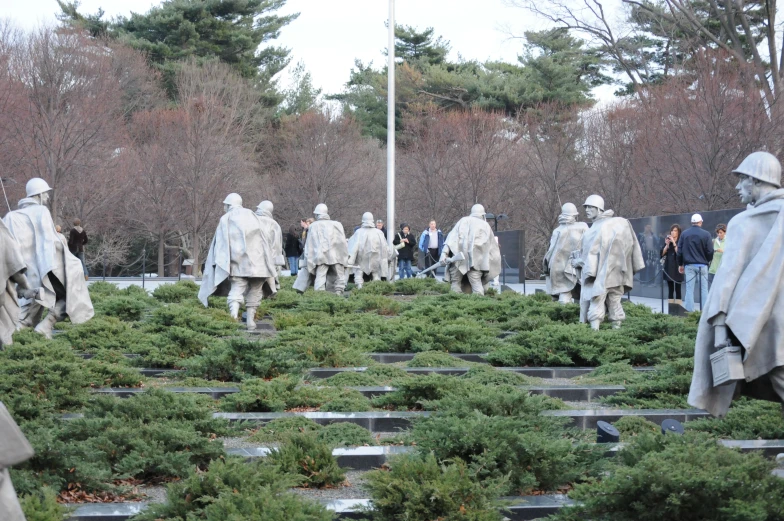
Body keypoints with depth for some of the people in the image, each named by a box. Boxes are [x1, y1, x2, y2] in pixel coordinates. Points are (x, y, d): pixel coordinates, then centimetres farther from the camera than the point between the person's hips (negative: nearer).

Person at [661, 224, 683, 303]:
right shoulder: (667, 241, 10)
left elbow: (679, 253, -15)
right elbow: (662, 254, 5)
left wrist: (674, 243, -14)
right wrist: (667, 245, -7)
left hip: (677, 268, -4)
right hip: (669, 268, 4)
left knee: (677, 289, -6)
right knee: (670, 289, 5)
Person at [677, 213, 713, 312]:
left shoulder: (684, 234, 2)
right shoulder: (706, 234, -7)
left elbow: (679, 251, 5)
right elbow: (710, 251, -5)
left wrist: (680, 264, 13)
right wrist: (708, 261, 15)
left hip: (688, 265, 2)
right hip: (702, 265, -2)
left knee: (689, 289, 4)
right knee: (703, 289, 4)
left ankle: (689, 311, 1)